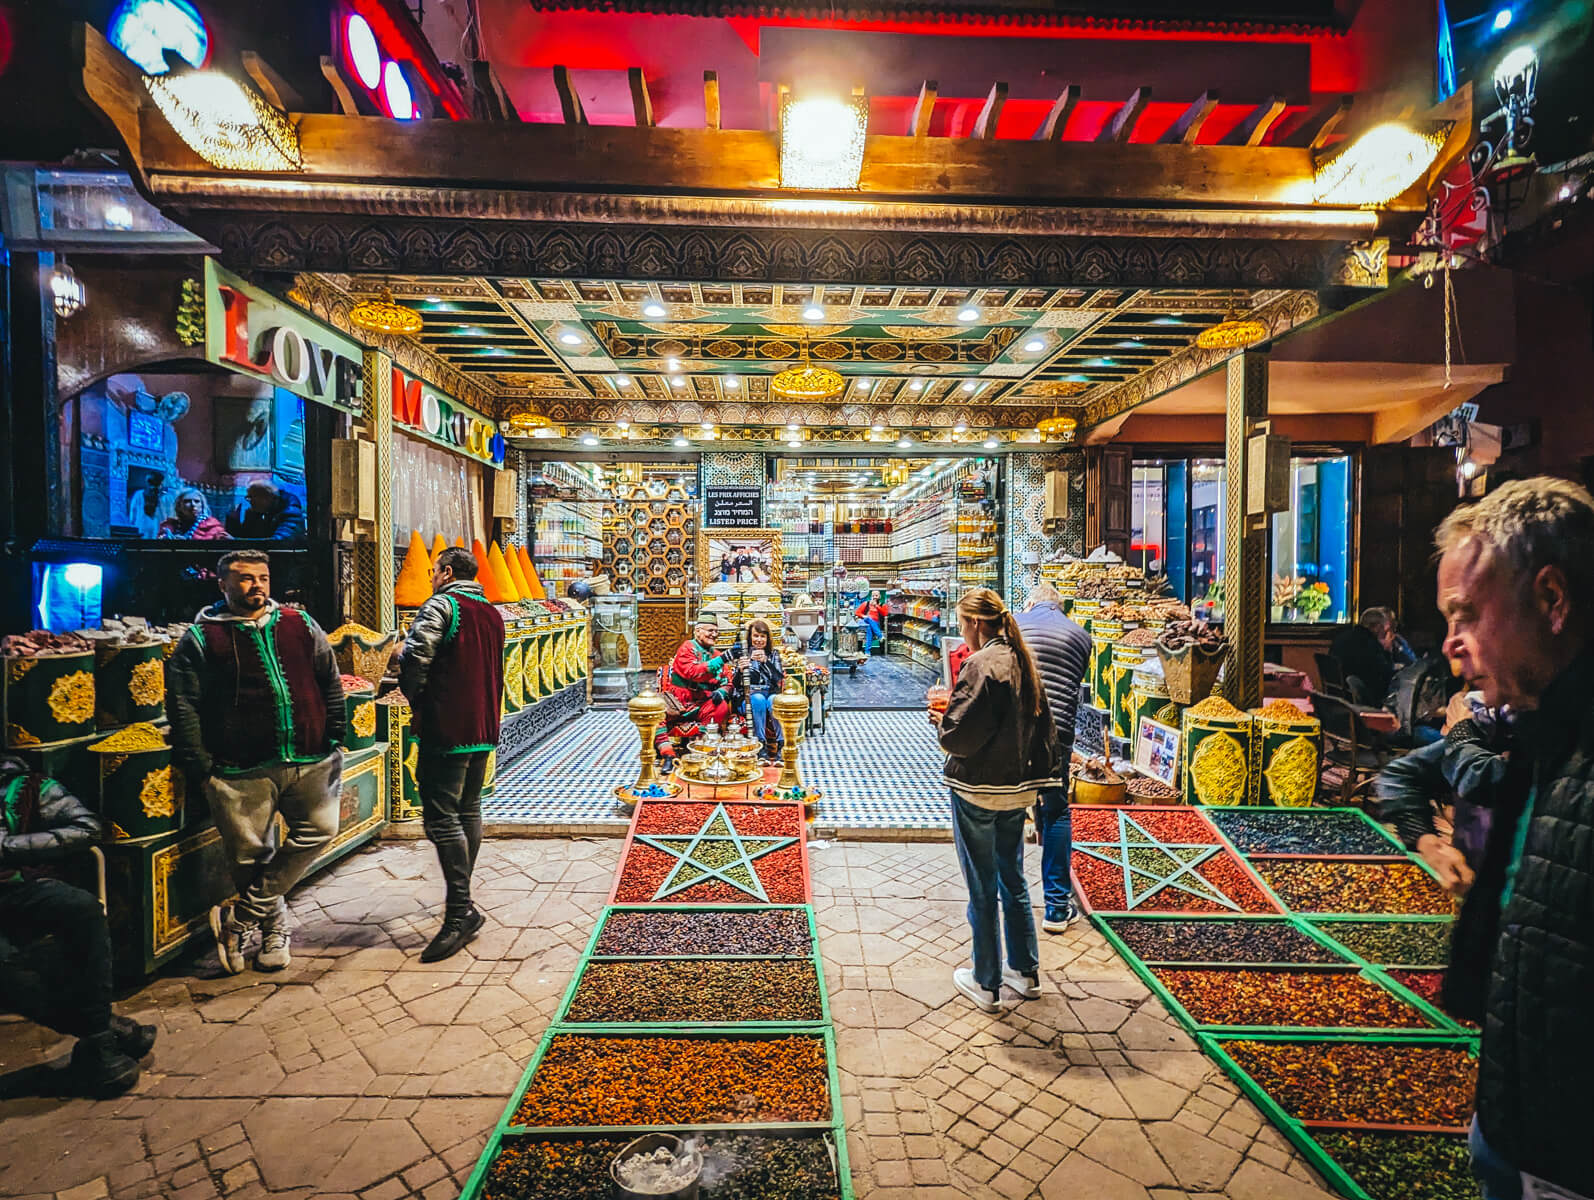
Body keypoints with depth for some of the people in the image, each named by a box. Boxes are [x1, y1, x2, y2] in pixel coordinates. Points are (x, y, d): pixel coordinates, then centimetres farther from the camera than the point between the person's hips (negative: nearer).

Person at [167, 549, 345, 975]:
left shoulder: (300, 625, 10)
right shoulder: (201, 638, 3)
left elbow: (331, 686, 13)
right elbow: (183, 707, 1)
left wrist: (334, 743, 8)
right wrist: (201, 769, -4)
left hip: (310, 761, 3)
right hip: (243, 770, -2)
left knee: (318, 830, -4)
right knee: (251, 855, 7)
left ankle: (240, 917, 11)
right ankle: (274, 930, 28)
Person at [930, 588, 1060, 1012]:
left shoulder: (981, 664, -20)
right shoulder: (1023, 662, 4)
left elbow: (960, 735, -22)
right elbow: (1041, 726, 11)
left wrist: (941, 720, -3)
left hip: (977, 790, -7)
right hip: (1017, 788, 8)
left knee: (982, 887, 7)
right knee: (1013, 881, 20)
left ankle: (986, 984, 22)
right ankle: (1026, 972, 34)